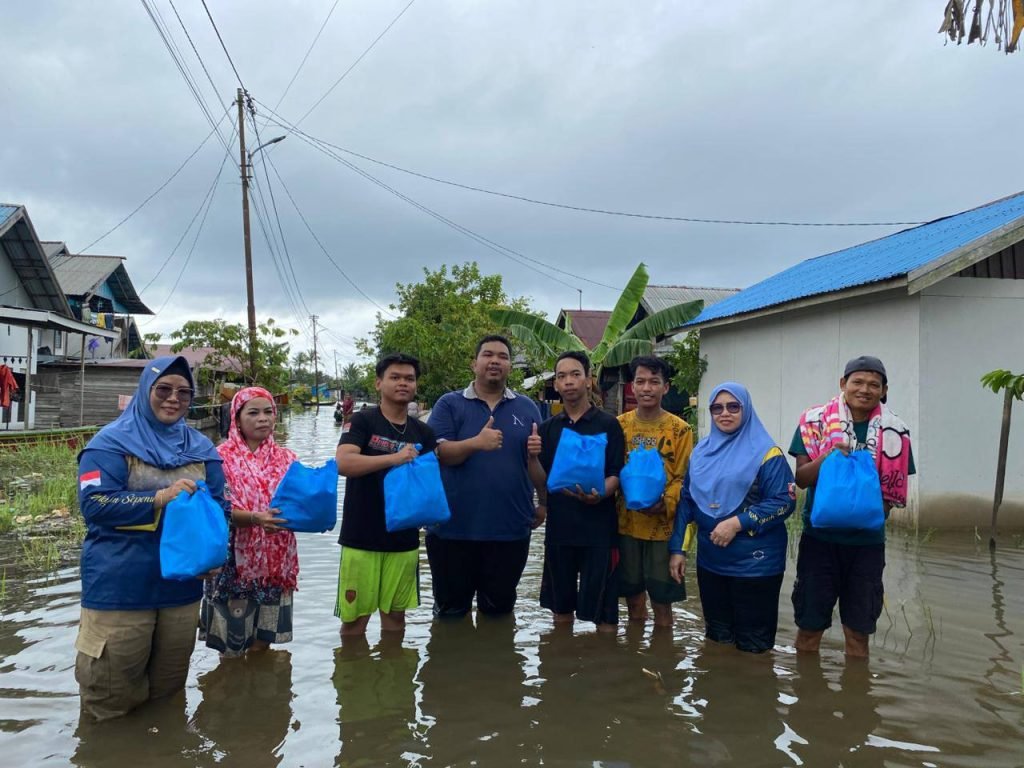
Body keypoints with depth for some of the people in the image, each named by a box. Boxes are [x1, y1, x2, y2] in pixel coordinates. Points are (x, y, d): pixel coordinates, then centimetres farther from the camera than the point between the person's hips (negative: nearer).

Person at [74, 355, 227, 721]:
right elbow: (94, 503, -17)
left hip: (182, 584, 5)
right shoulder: (112, 441, -7)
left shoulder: (201, 447, 7)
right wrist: (159, 498, -24)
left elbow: (219, 505, 4)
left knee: (169, 688, 22)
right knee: (111, 696, 7)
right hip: (120, 587, -4)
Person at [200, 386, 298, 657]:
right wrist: (255, 518, -28)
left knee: (263, 640, 11)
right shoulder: (223, 457, -6)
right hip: (236, 560, -3)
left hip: (276, 561, 3)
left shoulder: (286, 458, 6)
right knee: (231, 643, 5)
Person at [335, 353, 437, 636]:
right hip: (362, 538, -4)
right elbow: (343, 463, -19)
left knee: (395, 614, 14)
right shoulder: (363, 421, -4)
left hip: (404, 538, 4)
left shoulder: (423, 432, 9)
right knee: (355, 617, 3)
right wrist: (394, 458, -25)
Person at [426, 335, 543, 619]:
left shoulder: (527, 408, 8)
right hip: (454, 528, -2)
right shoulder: (449, 404, 1)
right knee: (451, 610, 13)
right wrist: (476, 443, -26)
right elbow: (436, 453, -10)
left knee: (499, 609, 17)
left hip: (511, 529, 2)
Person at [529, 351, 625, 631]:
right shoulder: (548, 427, 8)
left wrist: (599, 494, -25)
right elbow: (541, 483, 5)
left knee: (603, 612, 3)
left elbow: (617, 476, -4)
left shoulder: (608, 424, -1)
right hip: (559, 527, 4)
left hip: (598, 528, -3)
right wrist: (533, 456, -14)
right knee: (560, 607, 15)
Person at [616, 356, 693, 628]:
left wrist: (665, 503, -21)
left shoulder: (680, 429, -3)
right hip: (625, 524, 2)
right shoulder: (619, 425, 4)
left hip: (662, 526, -2)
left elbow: (684, 478, -4)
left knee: (662, 603, 6)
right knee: (633, 600, 14)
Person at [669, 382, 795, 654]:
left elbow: (784, 501, -14)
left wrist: (738, 523, -21)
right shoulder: (702, 451, 9)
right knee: (716, 637, 18)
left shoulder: (765, 452, -8)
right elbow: (687, 500, 11)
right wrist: (677, 548, 6)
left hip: (754, 563, -5)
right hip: (710, 560, 5)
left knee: (752, 644, 5)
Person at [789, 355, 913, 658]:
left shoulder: (894, 430, 0)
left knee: (858, 630, 13)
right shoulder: (816, 420, -4)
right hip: (819, 536, -1)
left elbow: (896, 489, 6)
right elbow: (801, 479, -6)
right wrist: (828, 456, -24)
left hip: (867, 541, 1)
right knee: (809, 625, 8)